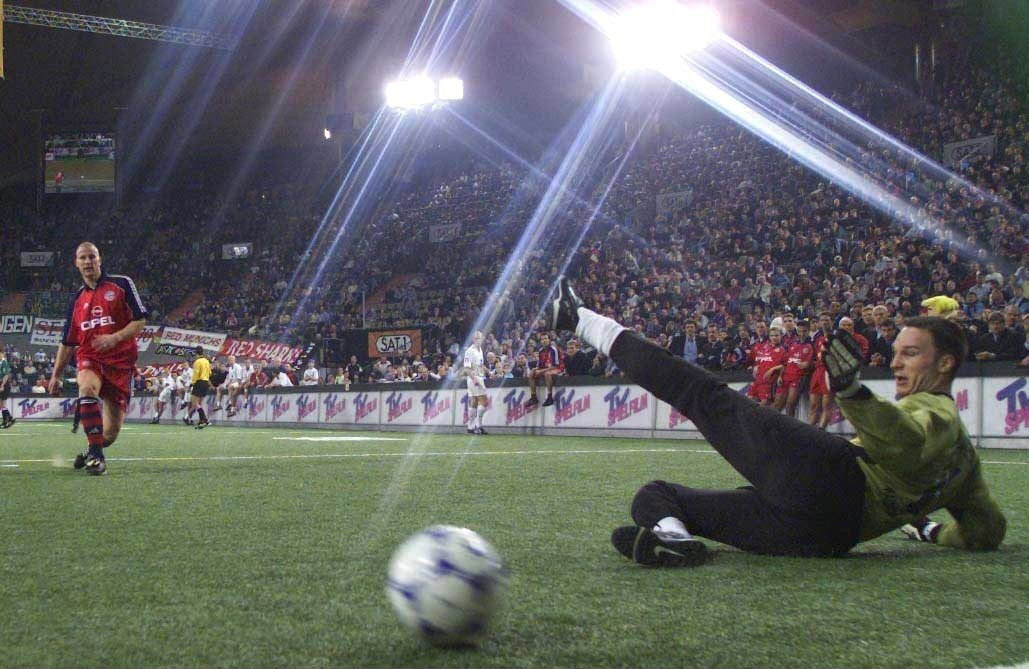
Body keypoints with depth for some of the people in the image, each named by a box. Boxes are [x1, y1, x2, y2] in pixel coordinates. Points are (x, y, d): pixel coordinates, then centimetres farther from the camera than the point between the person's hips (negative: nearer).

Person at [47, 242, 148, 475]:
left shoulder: (122, 284, 1)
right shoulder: (77, 300, 13)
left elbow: (140, 320, -3)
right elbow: (67, 342, 18)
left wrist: (115, 338, -19)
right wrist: (55, 375, 14)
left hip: (120, 361, -2)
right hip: (89, 358, 2)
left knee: (111, 432, -4)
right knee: (87, 388, -35)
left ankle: (93, 452, 30)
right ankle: (96, 455, -31)